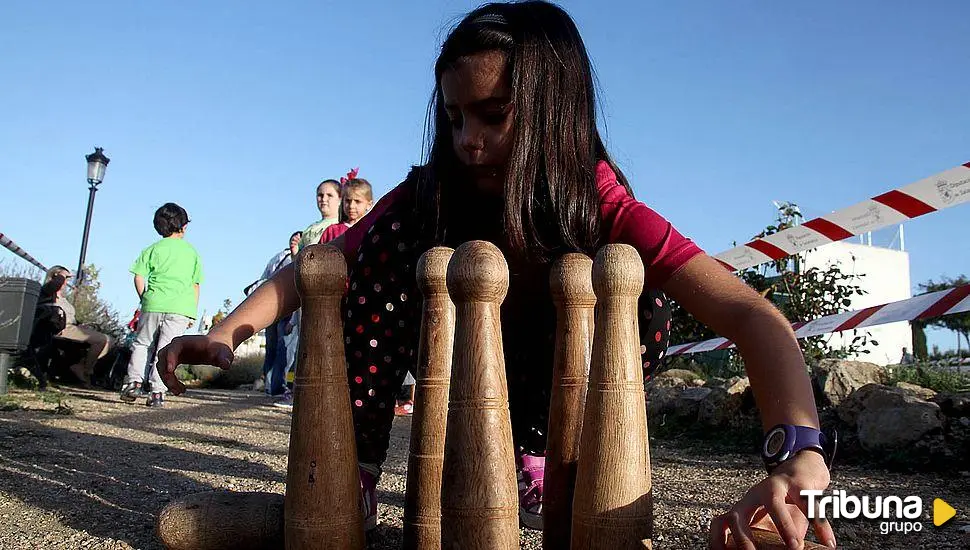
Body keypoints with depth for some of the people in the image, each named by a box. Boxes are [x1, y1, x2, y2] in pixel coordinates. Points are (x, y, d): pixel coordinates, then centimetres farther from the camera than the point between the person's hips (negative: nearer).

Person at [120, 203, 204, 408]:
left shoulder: (154, 249, 7)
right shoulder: (192, 251, 11)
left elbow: (139, 278, 2)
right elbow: (196, 285, 11)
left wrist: (144, 299, 16)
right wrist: (193, 312, 15)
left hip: (154, 304, 0)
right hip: (181, 307, 0)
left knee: (142, 344, 15)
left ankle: (134, 381, 4)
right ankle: (158, 392, -2)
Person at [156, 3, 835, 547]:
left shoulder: (603, 207, -27)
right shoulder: (426, 199, -21)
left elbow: (751, 315, -37)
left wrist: (799, 454, -53)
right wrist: (230, 331, -37)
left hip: (545, 382, 0)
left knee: (642, 306, -29)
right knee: (394, 239, -24)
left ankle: (538, 462, -7)